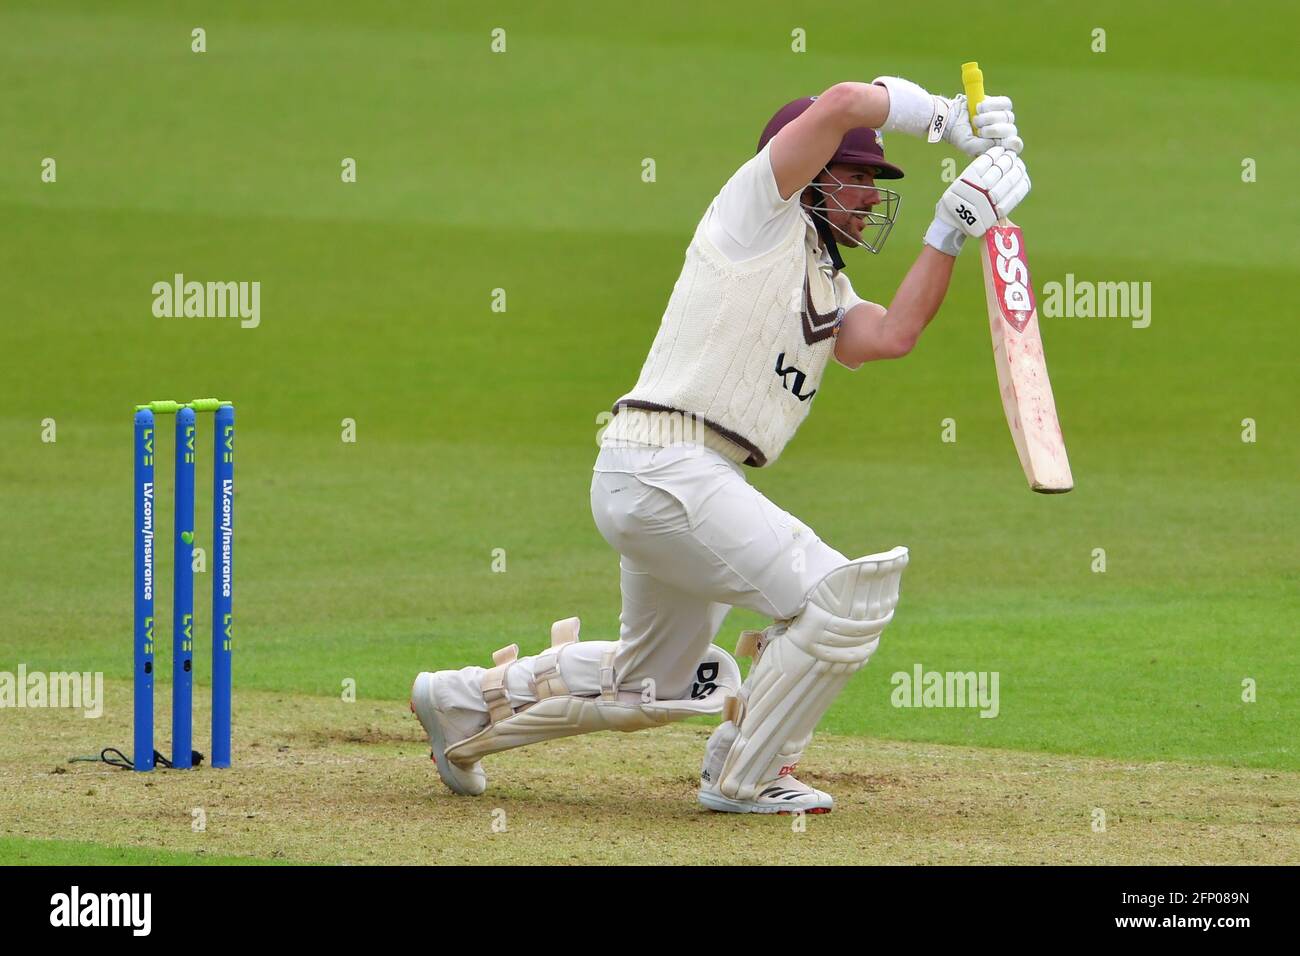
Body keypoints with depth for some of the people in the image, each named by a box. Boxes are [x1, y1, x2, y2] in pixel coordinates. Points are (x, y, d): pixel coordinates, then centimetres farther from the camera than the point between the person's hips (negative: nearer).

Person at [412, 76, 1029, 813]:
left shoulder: (825, 287, 22)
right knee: (845, 597, -13)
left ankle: (470, 700, 33)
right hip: (666, 468, -10)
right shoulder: (758, 212, -2)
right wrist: (949, 119, -4)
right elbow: (843, 104, -15)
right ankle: (744, 776, -1)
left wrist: (955, 226, 1)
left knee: (658, 684, 23)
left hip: (659, 482, 10)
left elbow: (892, 336, 2)